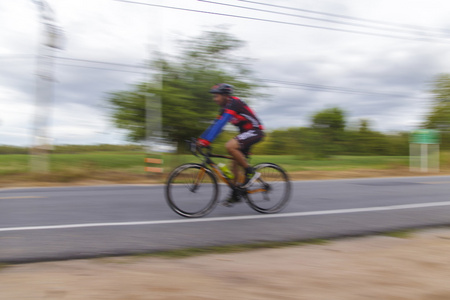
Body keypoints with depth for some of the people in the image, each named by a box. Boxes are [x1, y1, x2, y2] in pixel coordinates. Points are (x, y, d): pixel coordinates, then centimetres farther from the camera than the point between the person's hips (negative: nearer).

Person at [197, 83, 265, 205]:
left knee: (230, 146, -30)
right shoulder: (225, 108, 11)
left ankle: (251, 172, -15)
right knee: (235, 162, 5)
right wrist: (201, 139, 2)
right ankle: (235, 195, 13)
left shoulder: (233, 104, -19)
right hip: (246, 132, 10)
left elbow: (220, 123, -30)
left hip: (255, 131, -10)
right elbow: (215, 124, 10)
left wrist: (207, 140, -36)